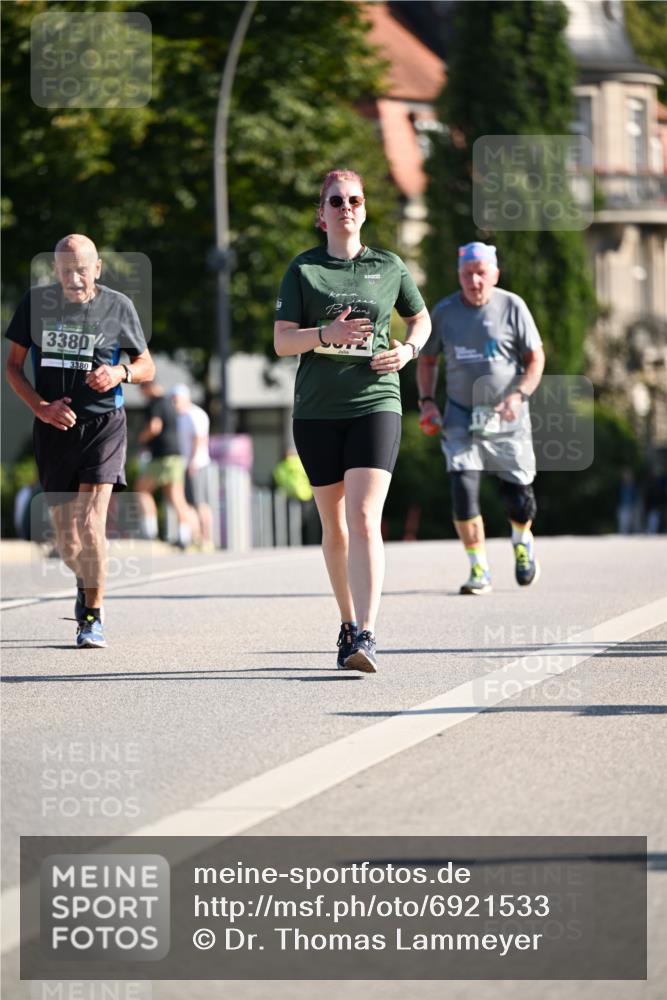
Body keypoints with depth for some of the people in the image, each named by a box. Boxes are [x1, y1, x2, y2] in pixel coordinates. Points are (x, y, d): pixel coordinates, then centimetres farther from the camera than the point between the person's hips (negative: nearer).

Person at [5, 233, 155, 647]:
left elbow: (147, 366, 11)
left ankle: (93, 615, -5)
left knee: (91, 523, -18)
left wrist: (121, 372, -12)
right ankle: (85, 582, 39)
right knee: (67, 540, 6)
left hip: (104, 423, -2)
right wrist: (41, 407, -8)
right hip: (54, 427, 2)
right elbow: (14, 366, 8)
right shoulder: (36, 302, 2)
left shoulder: (118, 306, 0)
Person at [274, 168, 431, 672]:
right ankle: (349, 624, 27)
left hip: (375, 404, -1)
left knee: (364, 518, -17)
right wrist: (327, 334, -19)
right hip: (317, 409, 1)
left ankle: (365, 636, -24)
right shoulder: (303, 269, 4)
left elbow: (421, 318, 23)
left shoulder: (389, 267, 7)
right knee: (334, 526, 9)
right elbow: (282, 341, -2)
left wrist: (409, 350, 2)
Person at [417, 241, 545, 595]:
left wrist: (519, 395, -19)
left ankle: (522, 541, 39)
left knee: (517, 496, 3)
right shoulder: (444, 311, 0)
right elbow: (427, 360, 12)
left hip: (506, 419, -1)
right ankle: (479, 571, -3)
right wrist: (426, 400, -3)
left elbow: (536, 359, -3)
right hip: (461, 416, 1)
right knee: (463, 490, -15)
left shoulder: (512, 307, -6)